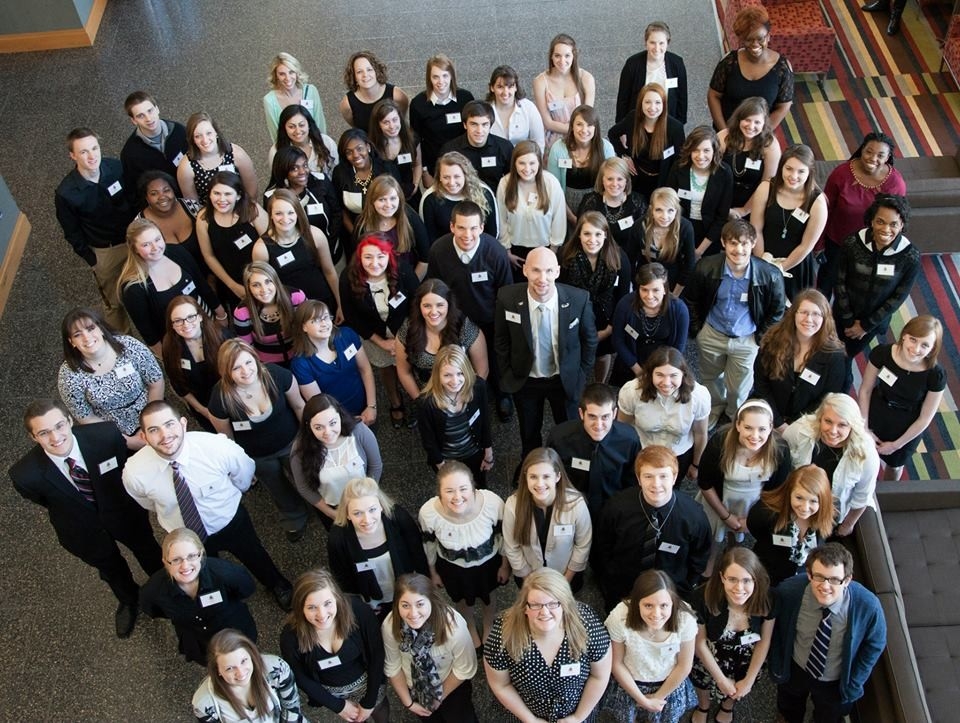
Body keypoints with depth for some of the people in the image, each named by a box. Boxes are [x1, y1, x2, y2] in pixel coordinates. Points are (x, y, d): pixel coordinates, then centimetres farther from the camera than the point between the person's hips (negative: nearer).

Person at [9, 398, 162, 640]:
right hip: (83, 529, 0)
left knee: (147, 550, 29)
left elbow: (129, 466, -13)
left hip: (123, 511, 0)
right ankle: (128, 600, 64)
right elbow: (42, 500, -10)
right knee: (109, 566, 29)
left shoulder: (106, 435, -36)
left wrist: (134, 500, -2)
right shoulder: (25, 474, -34)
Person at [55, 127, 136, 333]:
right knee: (115, 301, 16)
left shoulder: (116, 167, -18)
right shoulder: (65, 193, -25)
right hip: (104, 252, -3)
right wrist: (92, 261, -5)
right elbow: (72, 233, -10)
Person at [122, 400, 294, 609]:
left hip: (232, 522, 0)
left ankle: (278, 586, 62)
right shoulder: (134, 473, -32)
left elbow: (244, 476, -10)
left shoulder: (217, 447, -35)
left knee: (256, 558, 29)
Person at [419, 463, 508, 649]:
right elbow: (429, 545, -12)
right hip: (452, 567, 0)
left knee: (488, 598, 31)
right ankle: (471, 630, 65)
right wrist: (433, 572, 4)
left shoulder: (493, 503, -37)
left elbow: (503, 536, -15)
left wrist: (505, 565, 0)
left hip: (488, 563, 0)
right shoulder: (428, 513, -35)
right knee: (462, 602, 31)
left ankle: (488, 628, 65)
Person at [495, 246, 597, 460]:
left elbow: (589, 339, -5)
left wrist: (582, 374, -1)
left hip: (566, 380, 0)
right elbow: (501, 340, -5)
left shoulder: (579, 299, -25)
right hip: (524, 380, 0)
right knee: (529, 435, 24)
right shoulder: (507, 298, -23)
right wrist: (507, 376, -2)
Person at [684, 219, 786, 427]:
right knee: (711, 381, 26)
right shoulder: (706, 267, -20)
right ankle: (714, 410, 57)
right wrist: (696, 329, -1)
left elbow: (777, 311, -5)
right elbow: (690, 300, -1)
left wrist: (760, 338, -5)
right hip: (711, 335, 2)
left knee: (738, 390, 15)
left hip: (746, 340, -2)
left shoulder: (770, 275, -23)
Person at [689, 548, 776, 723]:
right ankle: (703, 708, 55)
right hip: (711, 655, -1)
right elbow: (700, 641, -16)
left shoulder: (766, 599, -29)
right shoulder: (703, 598, -34)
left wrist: (749, 680, -2)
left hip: (746, 659, 1)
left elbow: (764, 641, -10)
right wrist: (721, 679, -7)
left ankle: (728, 707, 55)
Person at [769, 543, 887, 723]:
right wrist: (776, 665, -6)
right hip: (794, 669, 1)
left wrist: (854, 683, -10)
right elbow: (773, 628, -11)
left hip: (836, 682, -1)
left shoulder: (868, 605, -35)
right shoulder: (788, 592, -33)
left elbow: (875, 644, -14)